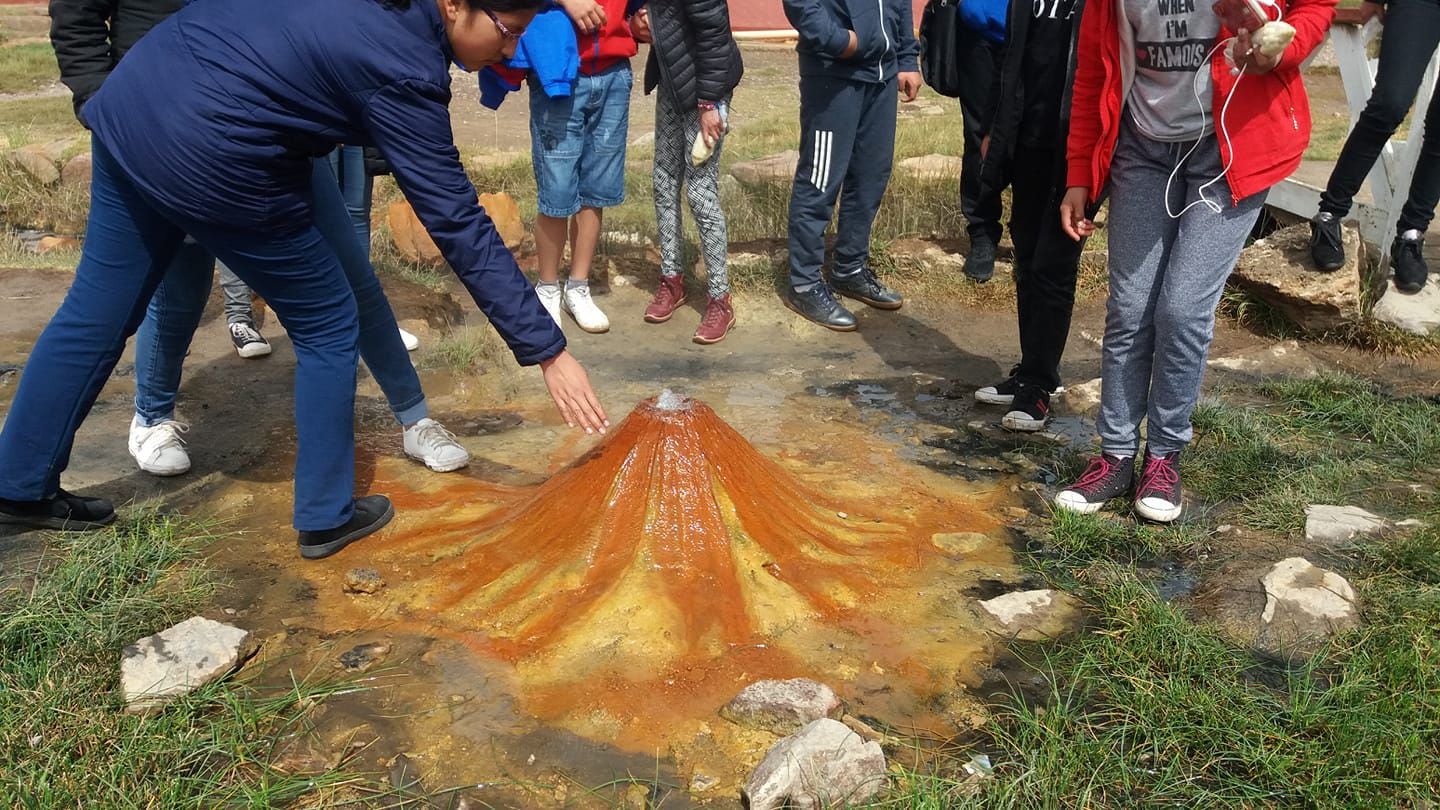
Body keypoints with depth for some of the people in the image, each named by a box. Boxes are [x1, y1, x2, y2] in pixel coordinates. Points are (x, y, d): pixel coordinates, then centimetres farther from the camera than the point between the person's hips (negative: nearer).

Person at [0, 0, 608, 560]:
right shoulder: (404, 73, -15)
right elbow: (459, 225, -16)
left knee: (96, 312, 19)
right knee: (328, 328, 7)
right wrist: (547, 350, -14)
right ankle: (325, 516, 17)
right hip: (209, 159, -8)